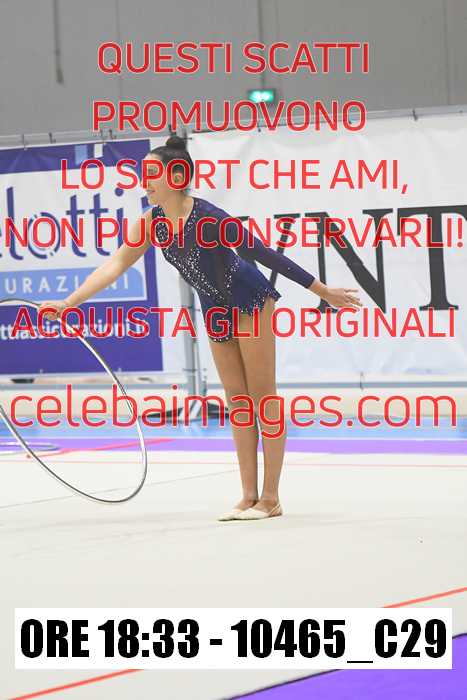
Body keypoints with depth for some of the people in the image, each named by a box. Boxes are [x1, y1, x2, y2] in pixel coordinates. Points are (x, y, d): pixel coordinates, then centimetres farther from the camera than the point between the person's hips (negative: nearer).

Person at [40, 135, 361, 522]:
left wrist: (323, 291, -20)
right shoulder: (153, 222, -9)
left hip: (250, 302, -7)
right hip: (216, 311, 7)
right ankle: (250, 496, 12)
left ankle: (271, 498, 2)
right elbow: (116, 265, -5)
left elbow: (266, 254, -25)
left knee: (263, 398, -2)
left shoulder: (209, 218, -29)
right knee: (237, 402, 8)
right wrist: (68, 303, -12)